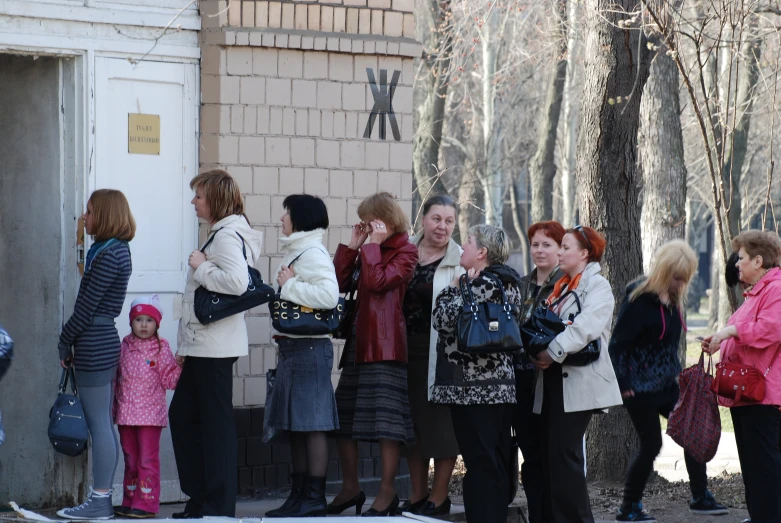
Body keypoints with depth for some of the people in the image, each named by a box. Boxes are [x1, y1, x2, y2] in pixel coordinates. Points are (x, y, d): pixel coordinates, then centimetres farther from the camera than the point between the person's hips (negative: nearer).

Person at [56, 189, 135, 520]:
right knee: (103, 424, 11)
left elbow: (87, 306, -17)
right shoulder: (117, 250, 15)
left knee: (99, 424, -7)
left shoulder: (108, 255, -16)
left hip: (94, 344, -10)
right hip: (105, 342, 10)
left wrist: (65, 341, -7)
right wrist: (73, 343, 14)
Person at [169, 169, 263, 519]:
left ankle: (219, 506, 1)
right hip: (203, 344, 11)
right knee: (182, 415, 13)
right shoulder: (220, 234, 17)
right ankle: (200, 497, 18)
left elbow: (237, 281, -29)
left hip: (216, 345, -11)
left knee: (216, 422, -5)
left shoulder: (227, 235, -14)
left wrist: (201, 267, -16)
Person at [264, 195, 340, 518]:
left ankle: (315, 497, -6)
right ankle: (299, 494, 16)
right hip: (292, 345, 10)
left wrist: (289, 285, -15)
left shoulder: (313, 254, -11)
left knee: (312, 423, -8)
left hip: (310, 347, -10)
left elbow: (329, 295, -25)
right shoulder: (295, 252, 19)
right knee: (294, 423, 11)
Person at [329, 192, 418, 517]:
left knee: (385, 416, -8)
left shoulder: (405, 251, -2)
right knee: (342, 414, 8)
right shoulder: (367, 251, 20)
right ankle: (350, 487, 17)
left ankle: (387, 493, -4)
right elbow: (339, 283, 10)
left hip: (386, 343, -8)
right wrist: (352, 246, 6)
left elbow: (378, 281, -17)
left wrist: (372, 244, -10)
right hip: (358, 340, 8)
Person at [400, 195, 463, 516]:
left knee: (441, 422, 1)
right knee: (411, 421, 11)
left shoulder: (460, 261, -4)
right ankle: (417, 495, 22)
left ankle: (438, 498, 12)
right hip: (407, 349, 5)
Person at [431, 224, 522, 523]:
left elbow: (445, 320, -16)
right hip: (501, 385, 10)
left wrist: (454, 289, 0)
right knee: (496, 462, 12)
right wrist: (463, 288, 15)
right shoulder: (508, 282, 16)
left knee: (480, 463, -8)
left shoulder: (484, 283, -14)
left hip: (474, 386, -9)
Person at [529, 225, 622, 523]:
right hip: (552, 381, 8)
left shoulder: (597, 286, -4)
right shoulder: (562, 287, 21)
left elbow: (586, 326, -20)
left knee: (564, 453, -11)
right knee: (549, 453, 6)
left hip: (578, 382, -8)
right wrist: (535, 351, -1)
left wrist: (553, 352, -23)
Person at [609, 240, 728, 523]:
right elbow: (618, 343, -19)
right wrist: (622, 384, -19)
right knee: (651, 444, -3)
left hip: (666, 385, 8)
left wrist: (675, 372, 13)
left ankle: (701, 498, 16)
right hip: (640, 388, -8)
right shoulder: (639, 300, -19)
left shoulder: (673, 299, 6)